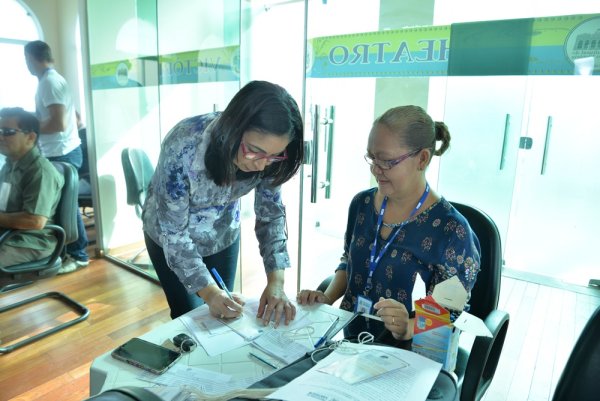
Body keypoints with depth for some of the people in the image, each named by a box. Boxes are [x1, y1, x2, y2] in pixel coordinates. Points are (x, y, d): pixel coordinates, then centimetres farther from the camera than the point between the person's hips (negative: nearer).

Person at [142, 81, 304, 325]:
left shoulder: (268, 159, -25)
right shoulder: (183, 147, -37)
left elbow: (271, 214, -15)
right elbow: (173, 232, -28)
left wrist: (276, 281, -26)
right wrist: (208, 291, -34)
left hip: (224, 236, 3)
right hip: (171, 238, -3)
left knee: (222, 319, 13)